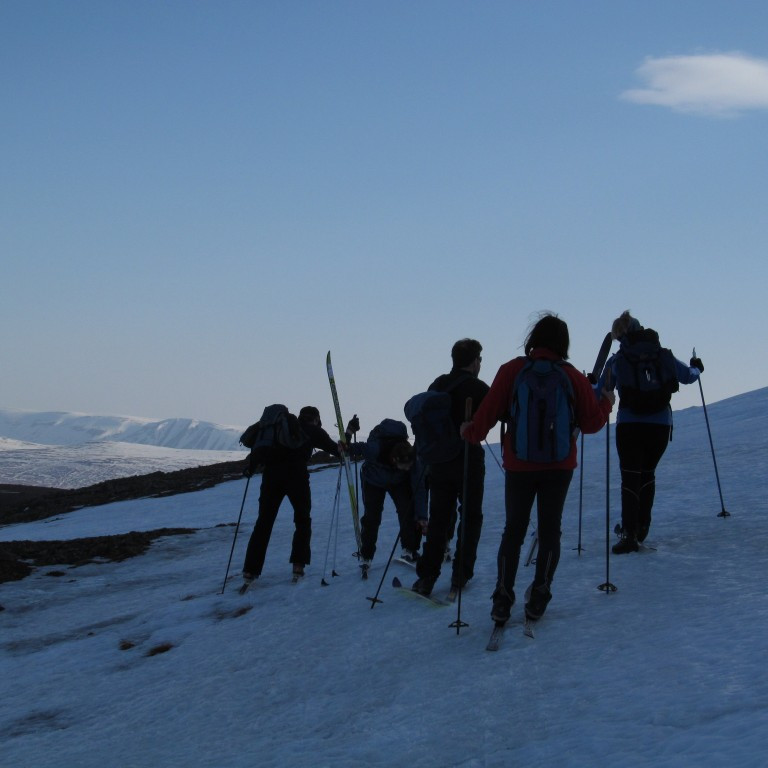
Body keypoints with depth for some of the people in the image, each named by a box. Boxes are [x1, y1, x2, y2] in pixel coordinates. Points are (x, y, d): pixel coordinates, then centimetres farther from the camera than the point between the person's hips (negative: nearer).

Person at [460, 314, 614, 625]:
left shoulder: (512, 370, -8)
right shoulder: (573, 377, -4)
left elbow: (489, 411, -7)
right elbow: (591, 422, 0)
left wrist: (470, 432, 11)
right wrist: (606, 401, 19)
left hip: (519, 465, 0)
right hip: (559, 466, 0)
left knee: (513, 529, 11)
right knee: (549, 529, 12)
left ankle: (502, 598, 8)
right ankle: (539, 597, 11)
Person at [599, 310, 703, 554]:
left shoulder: (617, 361, -3)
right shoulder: (664, 356, 2)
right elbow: (689, 376, 15)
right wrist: (697, 368, 38)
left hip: (629, 426, -2)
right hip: (661, 425, 2)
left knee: (630, 478, 0)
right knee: (647, 474, 19)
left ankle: (629, 533, -12)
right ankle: (641, 528, 23)